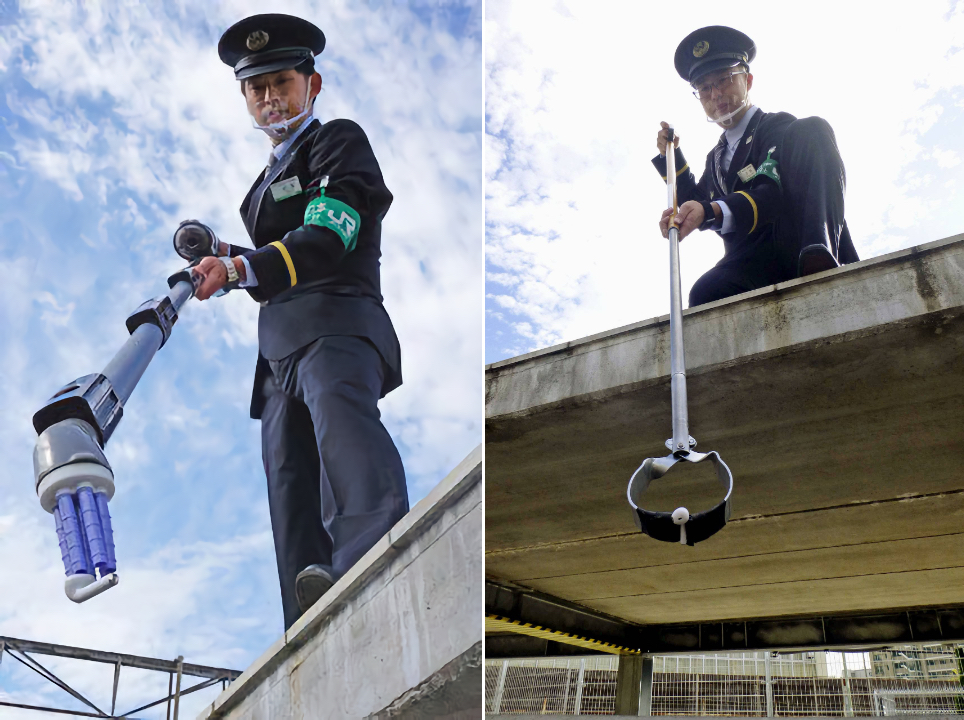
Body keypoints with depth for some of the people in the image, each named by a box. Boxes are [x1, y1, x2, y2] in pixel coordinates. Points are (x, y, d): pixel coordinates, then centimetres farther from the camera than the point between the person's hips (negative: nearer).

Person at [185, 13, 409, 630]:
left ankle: (371, 561, -61)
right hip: (282, 348, 8)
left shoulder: (341, 141, 7)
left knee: (341, 418, -37)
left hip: (336, 327, -8)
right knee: (289, 482, -4)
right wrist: (224, 256, 15)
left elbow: (325, 240, -11)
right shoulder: (271, 177, 33)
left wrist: (242, 268, -26)